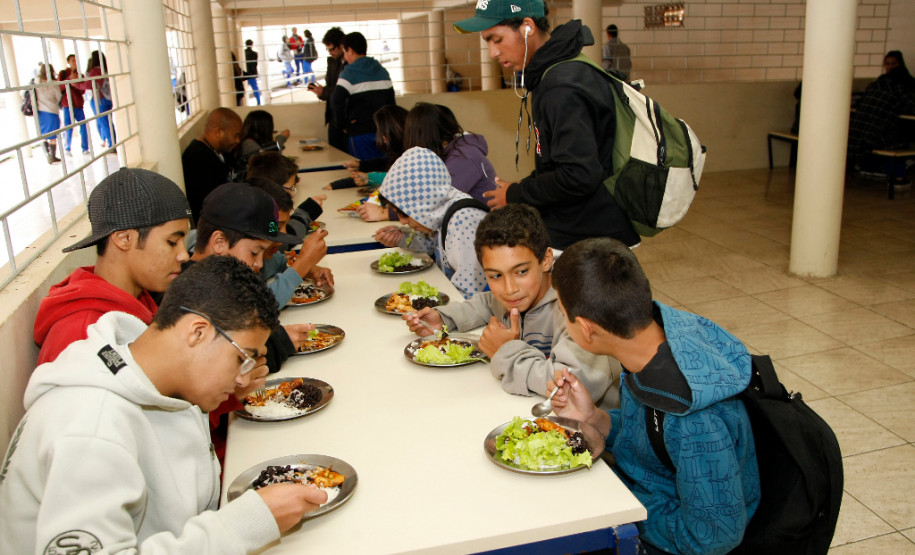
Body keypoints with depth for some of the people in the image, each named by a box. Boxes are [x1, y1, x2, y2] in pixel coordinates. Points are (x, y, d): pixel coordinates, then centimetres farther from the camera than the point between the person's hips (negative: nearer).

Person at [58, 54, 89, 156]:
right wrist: (69, 79, -17)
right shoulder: (63, 73, 7)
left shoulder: (79, 75, 16)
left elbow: (82, 91, 9)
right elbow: (59, 87, -4)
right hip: (67, 105, -3)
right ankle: (67, 149, 9)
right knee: (69, 128, -5)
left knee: (83, 126, -6)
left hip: (78, 104, 3)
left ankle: (85, 148, 3)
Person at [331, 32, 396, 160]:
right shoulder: (382, 71, 12)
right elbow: (391, 101, 16)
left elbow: (336, 102, -19)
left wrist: (343, 125, -8)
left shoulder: (349, 73, -8)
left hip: (360, 133, -6)